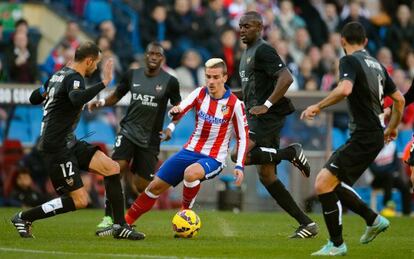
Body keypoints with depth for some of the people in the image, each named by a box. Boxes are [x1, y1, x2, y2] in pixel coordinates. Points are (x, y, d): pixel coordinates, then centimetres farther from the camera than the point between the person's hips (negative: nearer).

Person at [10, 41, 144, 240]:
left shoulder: (59, 74, 12)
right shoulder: (74, 78, -16)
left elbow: (34, 98, 22)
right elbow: (77, 99, -40)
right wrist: (104, 82, -35)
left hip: (69, 143, 10)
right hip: (57, 147, -10)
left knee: (112, 168, -1)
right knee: (79, 200, -10)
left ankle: (120, 226, 2)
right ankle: (23, 218, 2)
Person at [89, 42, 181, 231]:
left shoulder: (170, 82, -3)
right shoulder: (132, 75, 3)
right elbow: (117, 95, 16)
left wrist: (171, 128, -7)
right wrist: (102, 102, -4)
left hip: (150, 139, -1)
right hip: (128, 131, 1)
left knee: (142, 186, 1)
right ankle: (109, 217, -18)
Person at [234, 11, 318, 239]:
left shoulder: (263, 51, -10)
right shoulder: (247, 53, 21)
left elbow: (286, 78, -21)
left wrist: (266, 105, -24)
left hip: (268, 117, -10)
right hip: (257, 117, 10)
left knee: (239, 155, -25)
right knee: (266, 176, 6)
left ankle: (292, 153, -11)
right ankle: (306, 224, 8)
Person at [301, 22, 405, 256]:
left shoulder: (350, 61, -9)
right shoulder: (376, 64, 16)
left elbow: (345, 89, -30)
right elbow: (399, 99, 23)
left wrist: (318, 106, -21)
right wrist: (393, 127, 37)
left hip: (364, 137, -9)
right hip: (375, 134, 9)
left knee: (323, 183, -11)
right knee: (333, 183, 17)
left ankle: (336, 244, -7)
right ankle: (374, 220, 21)